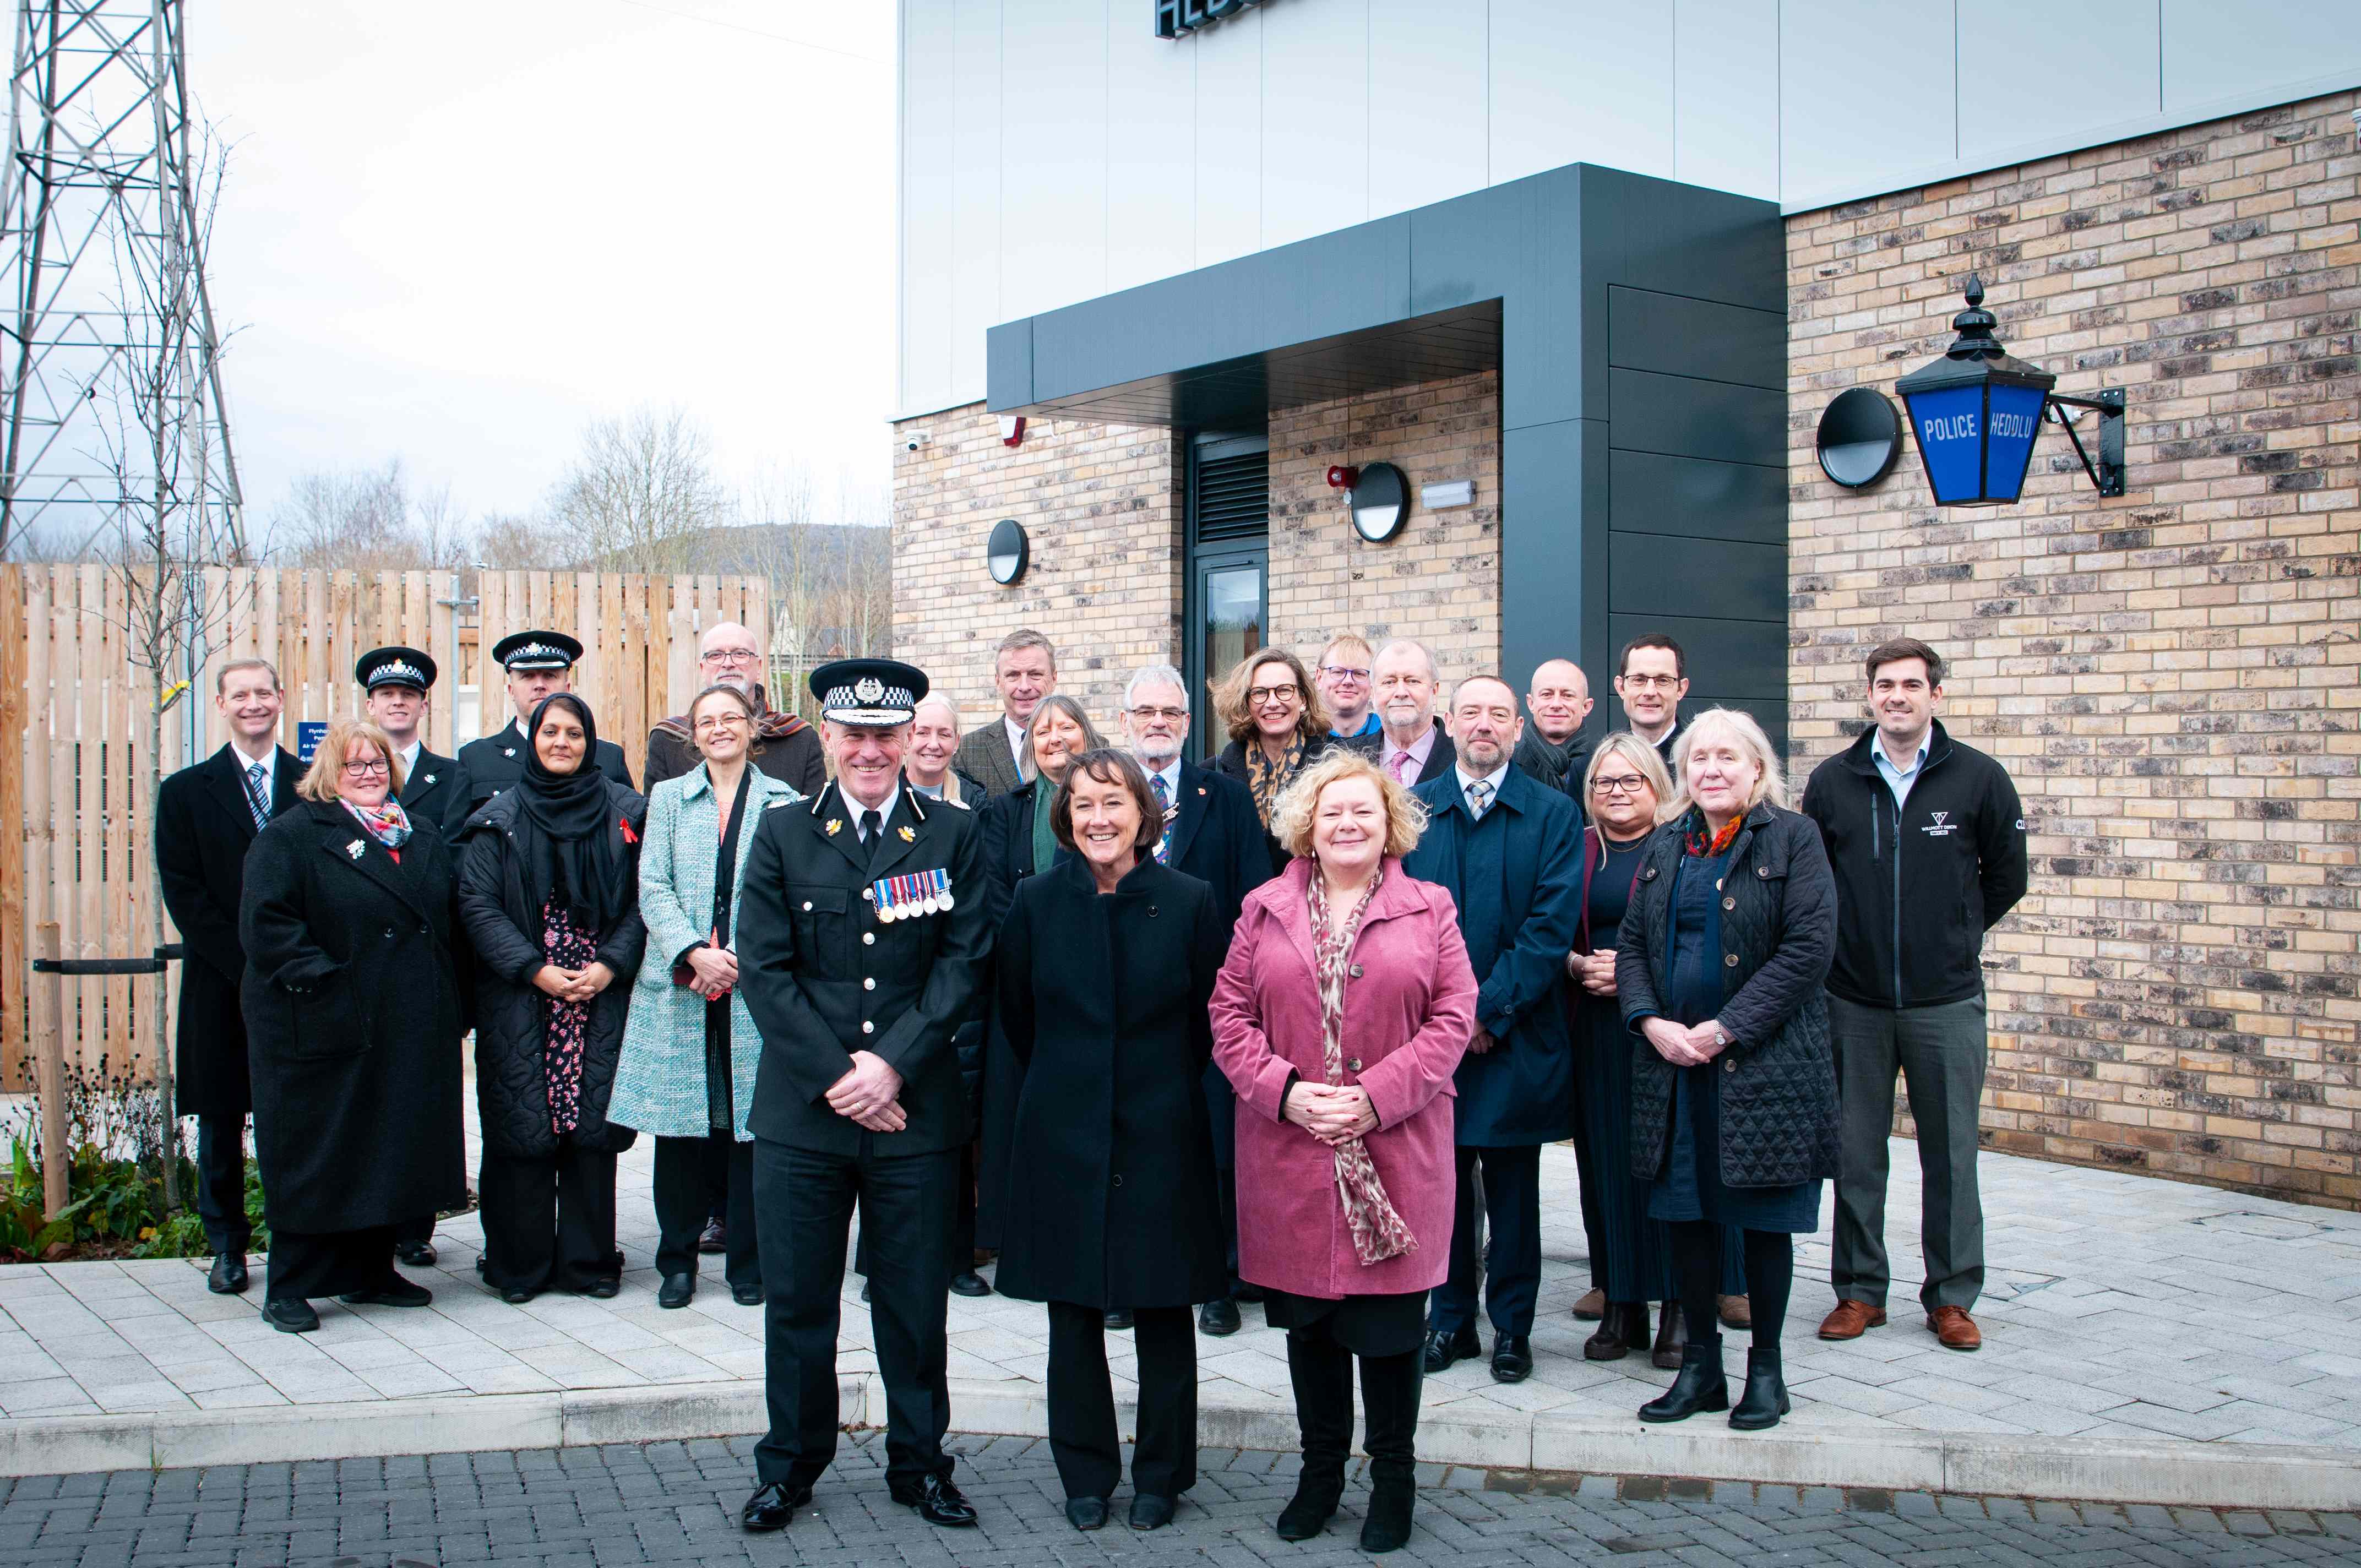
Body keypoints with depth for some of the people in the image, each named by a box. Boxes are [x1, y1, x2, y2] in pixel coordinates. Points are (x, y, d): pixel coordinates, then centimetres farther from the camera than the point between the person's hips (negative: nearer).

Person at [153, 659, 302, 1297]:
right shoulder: (185, 791, 5)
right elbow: (184, 893, -2)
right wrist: (245, 964, -11)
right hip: (220, 982, 1)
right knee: (220, 1119, 8)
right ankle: (227, 1248, 20)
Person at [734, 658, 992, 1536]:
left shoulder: (952, 836, 5)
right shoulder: (783, 833, 5)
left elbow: (964, 963, -2)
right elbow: (764, 968, -1)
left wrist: (894, 1063, -12)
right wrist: (833, 1074, -10)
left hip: (916, 1109, 0)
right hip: (800, 1110, 0)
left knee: (915, 1299, 8)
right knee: (797, 1299, 9)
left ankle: (919, 1462, 25)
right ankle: (790, 1464, 26)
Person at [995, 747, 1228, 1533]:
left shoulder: (1190, 901, -4)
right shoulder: (1036, 901, 0)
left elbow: (1212, 1020, 4)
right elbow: (1017, 1016, 11)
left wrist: (1166, 1087, 7)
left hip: (1161, 1135, -1)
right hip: (1063, 1136, 1)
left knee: (1164, 1313, 6)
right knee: (1072, 1314, 8)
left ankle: (1161, 1474, 22)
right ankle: (1085, 1473, 23)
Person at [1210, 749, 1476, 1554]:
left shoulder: (1429, 910, 3)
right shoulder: (1264, 909, 6)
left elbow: (1453, 1018, -3)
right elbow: (1231, 1014, 3)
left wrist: (1375, 1096, -13)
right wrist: (1284, 1090, -11)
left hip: (1394, 1150, -2)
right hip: (1289, 1151, 2)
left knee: (1389, 1320, 4)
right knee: (1305, 1317, 12)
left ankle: (1393, 1474, 23)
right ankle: (1321, 1466, 29)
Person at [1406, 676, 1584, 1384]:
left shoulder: (1553, 814, 1)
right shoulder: (1414, 809, 8)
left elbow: (1552, 925, -7)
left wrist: (1489, 1010, -13)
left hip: (1516, 1031, -2)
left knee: (1513, 1186, 7)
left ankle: (1512, 1326, 18)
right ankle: (1451, 1318, 21)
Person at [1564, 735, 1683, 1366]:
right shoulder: (1576, 850, 11)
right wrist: (1579, 965, -7)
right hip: (1596, 1026, 3)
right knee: (1607, 1159, 5)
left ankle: (1677, 1308, 6)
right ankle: (1619, 1305, 13)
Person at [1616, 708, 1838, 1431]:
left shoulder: (1793, 839, -4)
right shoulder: (1663, 845, 12)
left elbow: (1808, 947, -13)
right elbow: (1632, 942, 11)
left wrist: (1725, 1030, -16)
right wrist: (1650, 1020, -8)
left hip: (1764, 1062, -4)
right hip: (1672, 1058, 5)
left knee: (1764, 1220, 5)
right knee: (1685, 1213, 8)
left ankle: (1766, 1368, 19)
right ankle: (1700, 1366, 21)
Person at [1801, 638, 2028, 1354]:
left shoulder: (1979, 778, -2)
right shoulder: (1831, 781, 2)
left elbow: (2006, 878, 9)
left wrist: (1953, 935, 9)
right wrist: (1845, 941, 7)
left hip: (1946, 1001, -1)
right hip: (1853, 1000, 1)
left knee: (1951, 1155, 6)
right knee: (1856, 1155, 7)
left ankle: (1952, 1296, 18)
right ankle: (1859, 1289, 19)